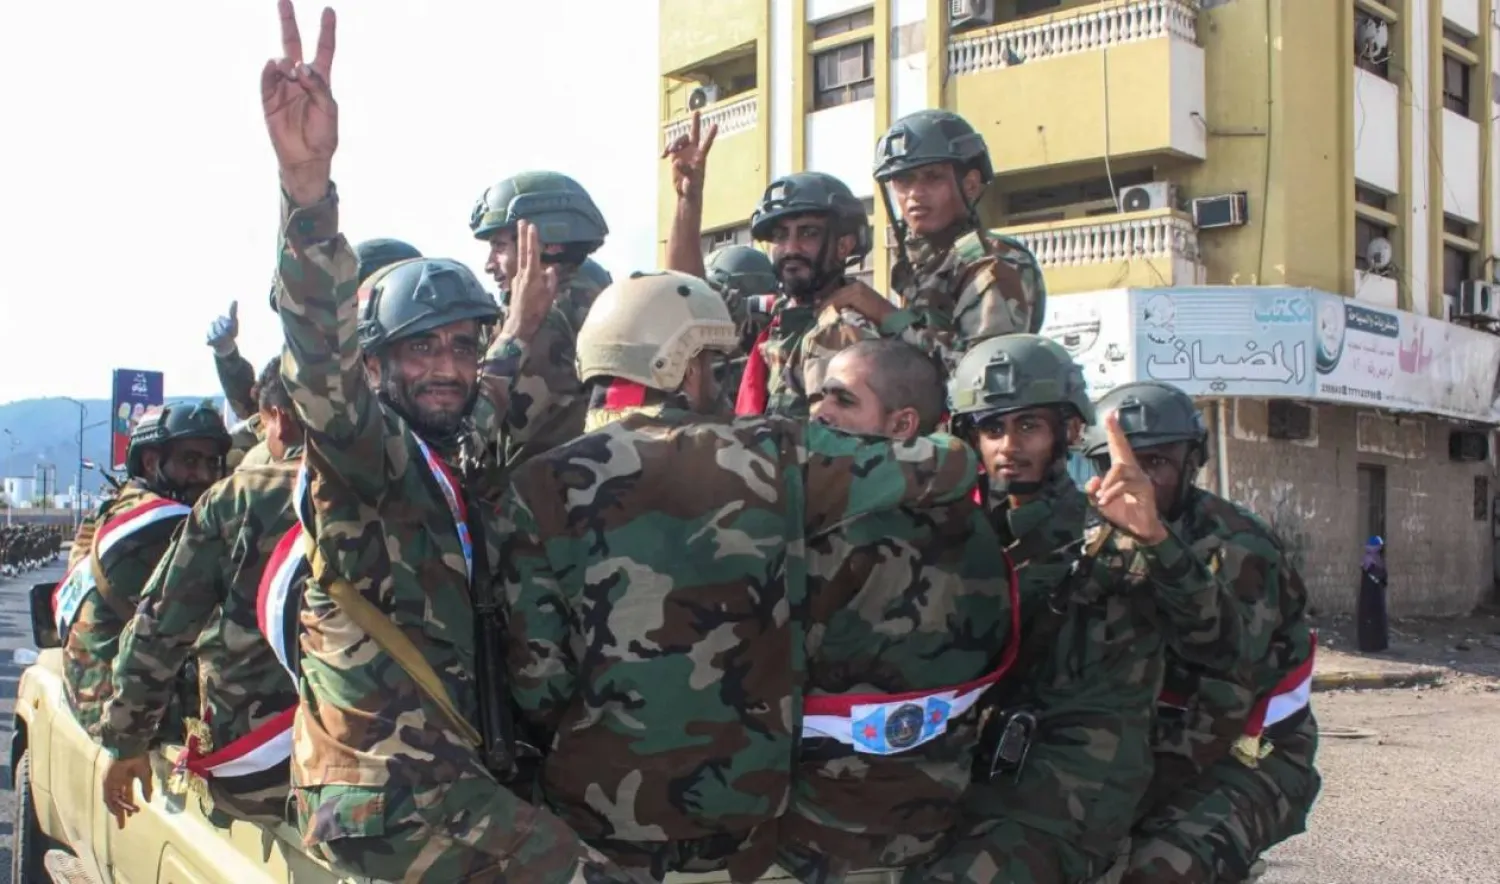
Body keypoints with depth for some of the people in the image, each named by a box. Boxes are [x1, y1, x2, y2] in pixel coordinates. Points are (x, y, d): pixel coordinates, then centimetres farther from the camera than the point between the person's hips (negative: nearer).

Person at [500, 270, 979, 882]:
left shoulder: (543, 486, -8)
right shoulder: (774, 455, -7)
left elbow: (536, 681, -8)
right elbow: (952, 462, 1)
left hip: (602, 812, 0)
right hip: (746, 805, 1)